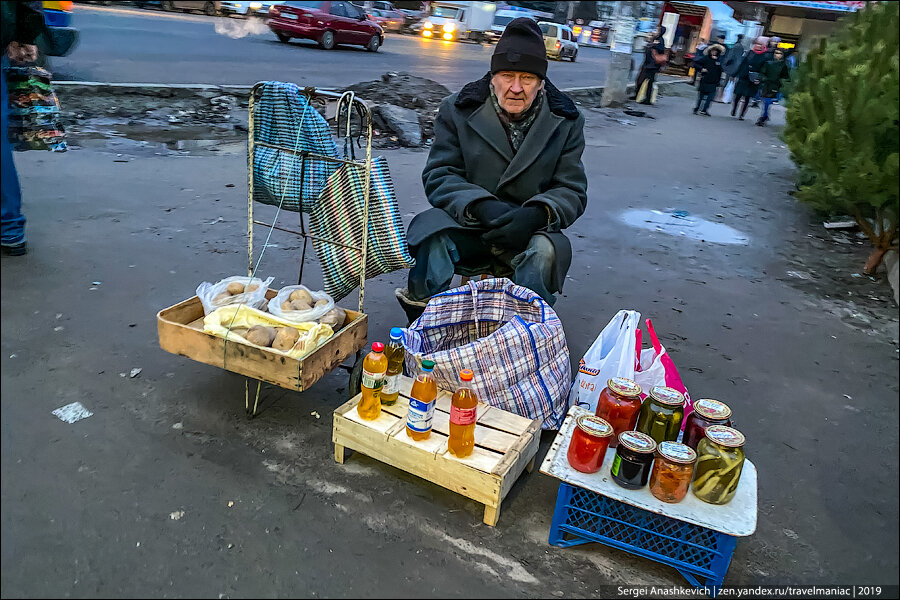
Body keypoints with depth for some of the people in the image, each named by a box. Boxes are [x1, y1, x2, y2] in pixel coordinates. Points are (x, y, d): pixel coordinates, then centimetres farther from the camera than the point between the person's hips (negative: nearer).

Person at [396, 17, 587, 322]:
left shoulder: (565, 121, 3)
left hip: (526, 232, 1)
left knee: (548, 250, -34)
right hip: (468, 227, 0)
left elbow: (572, 190, 1)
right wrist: (481, 208, -26)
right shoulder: (458, 110, 1)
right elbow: (438, 176, -5)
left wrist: (536, 214, -24)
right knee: (430, 228, -32)